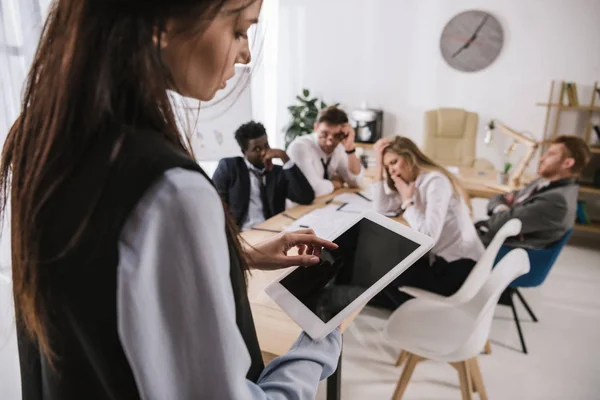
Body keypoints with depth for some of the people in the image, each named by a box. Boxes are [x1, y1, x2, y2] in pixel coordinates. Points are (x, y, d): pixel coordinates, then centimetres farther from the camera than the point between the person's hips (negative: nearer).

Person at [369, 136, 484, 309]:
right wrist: (379, 164, -1)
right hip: (441, 259, 8)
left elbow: (428, 238, -28)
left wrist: (407, 201, -16)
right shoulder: (413, 182, 9)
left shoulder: (436, 181, -20)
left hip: (460, 267, -8)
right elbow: (381, 207, 1)